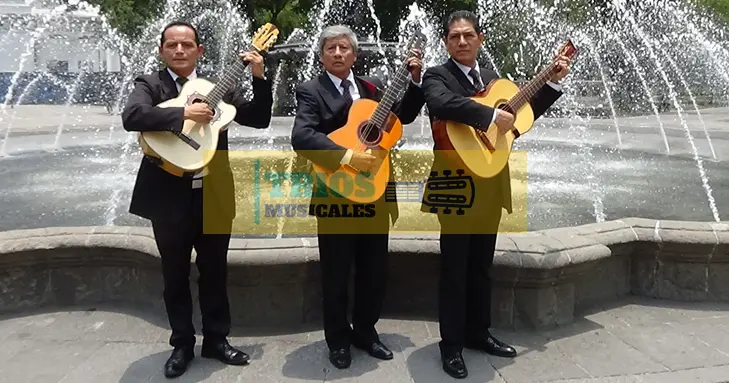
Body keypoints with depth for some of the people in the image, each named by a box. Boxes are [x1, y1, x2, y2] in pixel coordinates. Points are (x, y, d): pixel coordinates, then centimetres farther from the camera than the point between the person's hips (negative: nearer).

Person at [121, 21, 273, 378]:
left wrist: (259, 78, -7)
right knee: (175, 275, 11)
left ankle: (216, 339, 29)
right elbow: (131, 117, -20)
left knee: (214, 272, 12)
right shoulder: (149, 84, 0)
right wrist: (183, 113, -25)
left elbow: (259, 119, 3)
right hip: (168, 197, -1)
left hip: (213, 196, 2)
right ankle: (182, 344, 27)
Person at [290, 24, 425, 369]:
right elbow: (301, 137, -21)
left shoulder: (372, 86, 12)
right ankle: (338, 340, 26)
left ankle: (365, 331, 33)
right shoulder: (311, 91, -5)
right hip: (336, 194, -5)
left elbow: (404, 116, 16)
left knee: (375, 271, 14)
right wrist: (347, 156, -28)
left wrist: (414, 80, 3)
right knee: (336, 274, 8)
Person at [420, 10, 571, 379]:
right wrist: (491, 115, -29)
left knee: (481, 266, 16)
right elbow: (442, 104, -29)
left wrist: (552, 83, 16)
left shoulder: (492, 78, 16)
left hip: (490, 184, 7)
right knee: (454, 269, 1)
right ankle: (451, 345, 13)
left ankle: (478, 332, 30)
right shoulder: (436, 76, -6)